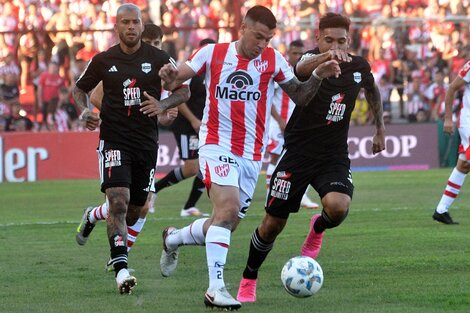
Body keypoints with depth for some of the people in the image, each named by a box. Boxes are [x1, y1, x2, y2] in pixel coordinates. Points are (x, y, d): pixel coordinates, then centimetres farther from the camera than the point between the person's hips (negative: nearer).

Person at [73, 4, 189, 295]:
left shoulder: (159, 58, 0)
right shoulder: (103, 61, 1)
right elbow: (80, 89, 15)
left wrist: (163, 105, -14)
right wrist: (85, 111, -6)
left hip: (146, 140, 2)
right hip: (114, 139, -2)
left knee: (135, 210, 12)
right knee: (119, 202, -20)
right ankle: (121, 269, -23)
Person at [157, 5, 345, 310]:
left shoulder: (273, 60, 4)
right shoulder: (213, 53, 0)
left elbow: (300, 96, 8)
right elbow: (174, 82, 3)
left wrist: (318, 76, -9)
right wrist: (168, 76, -20)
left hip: (252, 156, 4)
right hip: (216, 146, -4)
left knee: (226, 224, 9)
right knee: (228, 207, -26)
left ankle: (173, 239, 38)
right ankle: (216, 288, -27)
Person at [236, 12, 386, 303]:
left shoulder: (359, 66, -2)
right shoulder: (311, 59, -15)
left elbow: (372, 90, 22)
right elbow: (301, 69, -42)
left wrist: (380, 129, 23)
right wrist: (324, 58, -63)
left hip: (334, 156, 2)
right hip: (298, 152, -2)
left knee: (338, 207, -27)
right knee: (273, 224, 2)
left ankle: (318, 228, 10)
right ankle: (249, 279, 26)